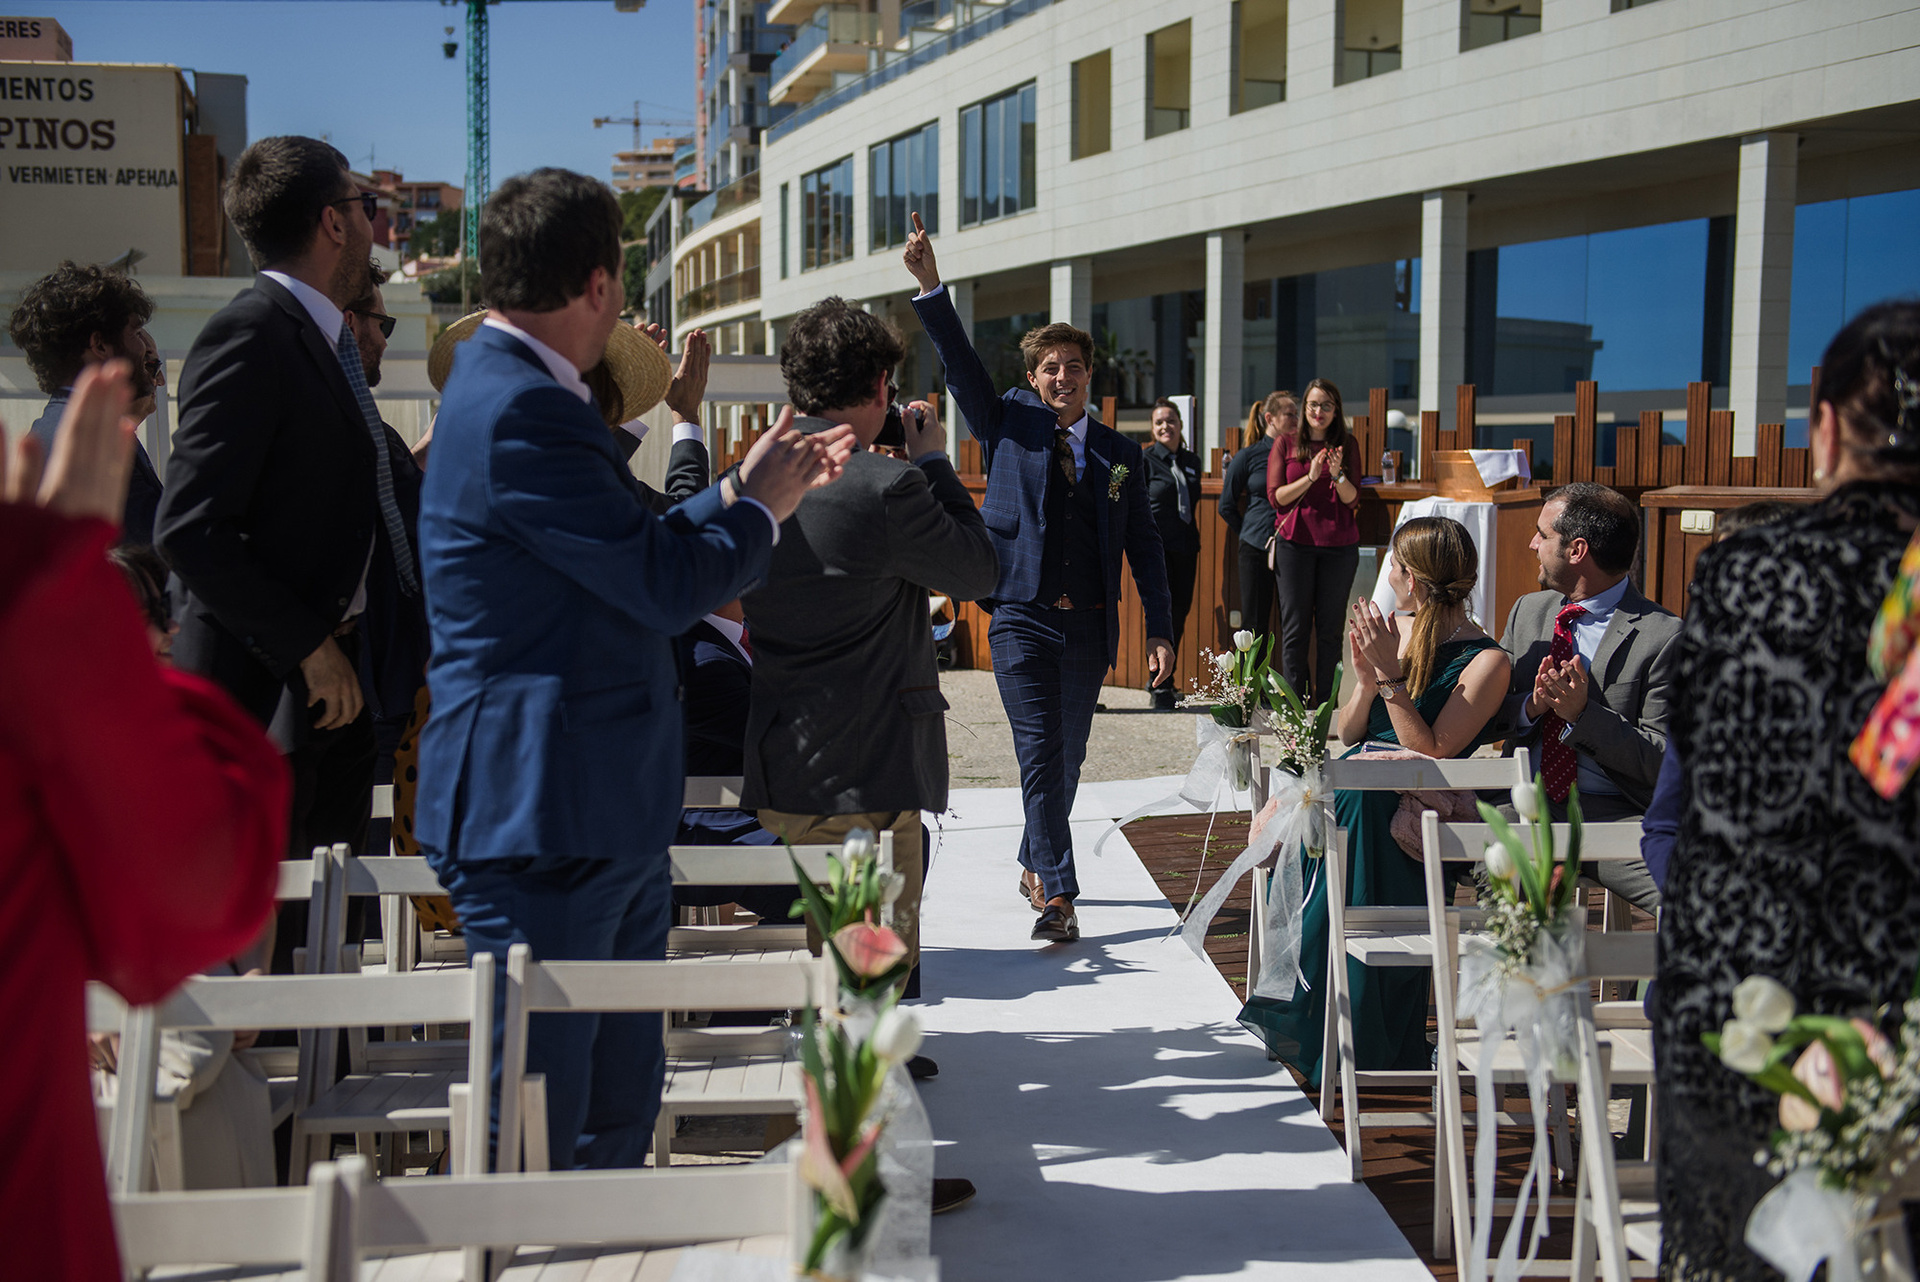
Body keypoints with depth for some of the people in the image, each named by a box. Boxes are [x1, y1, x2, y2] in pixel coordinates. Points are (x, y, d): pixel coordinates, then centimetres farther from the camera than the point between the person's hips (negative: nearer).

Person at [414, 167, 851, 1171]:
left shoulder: (517, 391, 15)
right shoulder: (522, 410, -19)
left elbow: (628, 552, 19)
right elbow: (667, 585, -18)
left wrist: (745, 491, 21)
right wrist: (761, 507, 0)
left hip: (605, 822, 11)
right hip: (544, 821, -11)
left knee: (617, 1107, 19)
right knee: (533, 1133, -2)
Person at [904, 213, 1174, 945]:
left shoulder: (1119, 453, 9)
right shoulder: (1009, 426, 5)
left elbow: (1144, 547, 9)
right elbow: (960, 364, -7)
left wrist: (1160, 631, 3)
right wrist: (930, 288, -19)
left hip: (1090, 625, 3)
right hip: (1022, 619, -3)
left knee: (1067, 759, 13)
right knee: (1039, 757, -9)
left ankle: (1034, 862, 34)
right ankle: (1057, 895, -9)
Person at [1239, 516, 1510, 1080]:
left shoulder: (1486, 662, -6)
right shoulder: (1393, 631, 14)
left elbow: (1431, 753, -15)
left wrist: (1392, 674, -18)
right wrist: (1366, 679, -4)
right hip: (1356, 787, 6)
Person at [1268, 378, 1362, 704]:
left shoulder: (1347, 445, 9)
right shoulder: (1286, 443, 6)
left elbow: (1352, 499, 3)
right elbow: (1275, 497, 0)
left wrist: (1338, 474, -16)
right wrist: (1310, 477, -14)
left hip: (1338, 546, 1)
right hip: (1295, 543, -1)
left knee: (1330, 628, 3)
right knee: (1295, 628, -1)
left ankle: (1324, 705, 9)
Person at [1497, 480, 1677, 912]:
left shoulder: (1665, 637, -4)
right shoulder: (1527, 611, 17)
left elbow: (1660, 763, -5)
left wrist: (1583, 714, -18)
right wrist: (1531, 706, -5)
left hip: (1615, 813, -4)